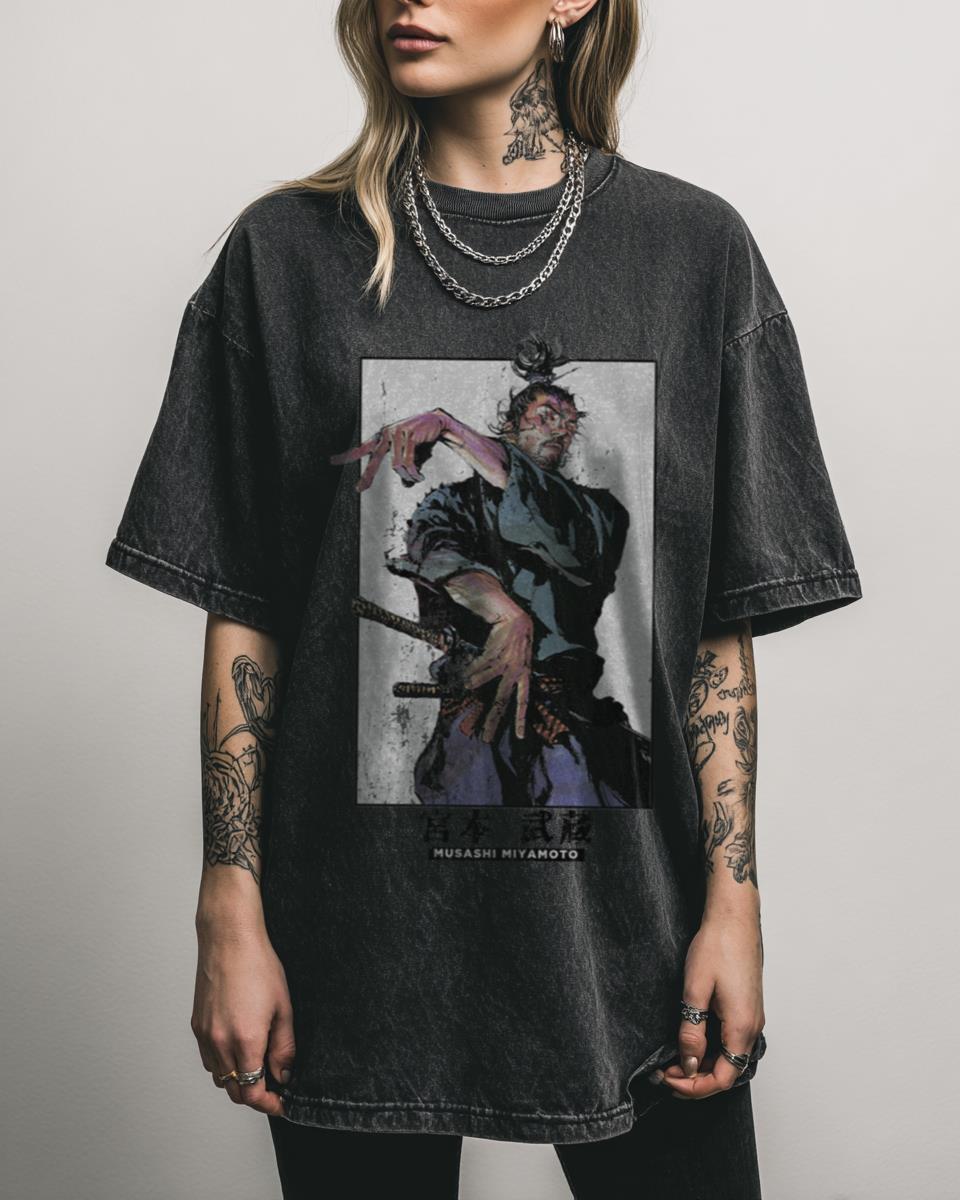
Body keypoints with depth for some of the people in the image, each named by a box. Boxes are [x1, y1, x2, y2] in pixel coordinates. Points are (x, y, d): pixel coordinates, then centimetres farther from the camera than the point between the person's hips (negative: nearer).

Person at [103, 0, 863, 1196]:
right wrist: (231, 916, -3)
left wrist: (733, 899, -3)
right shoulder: (289, 251, 1)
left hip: (628, 928, 1)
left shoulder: (694, 247, 1)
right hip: (362, 933, 0)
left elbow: (722, 625, 1)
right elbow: (242, 618, 0)